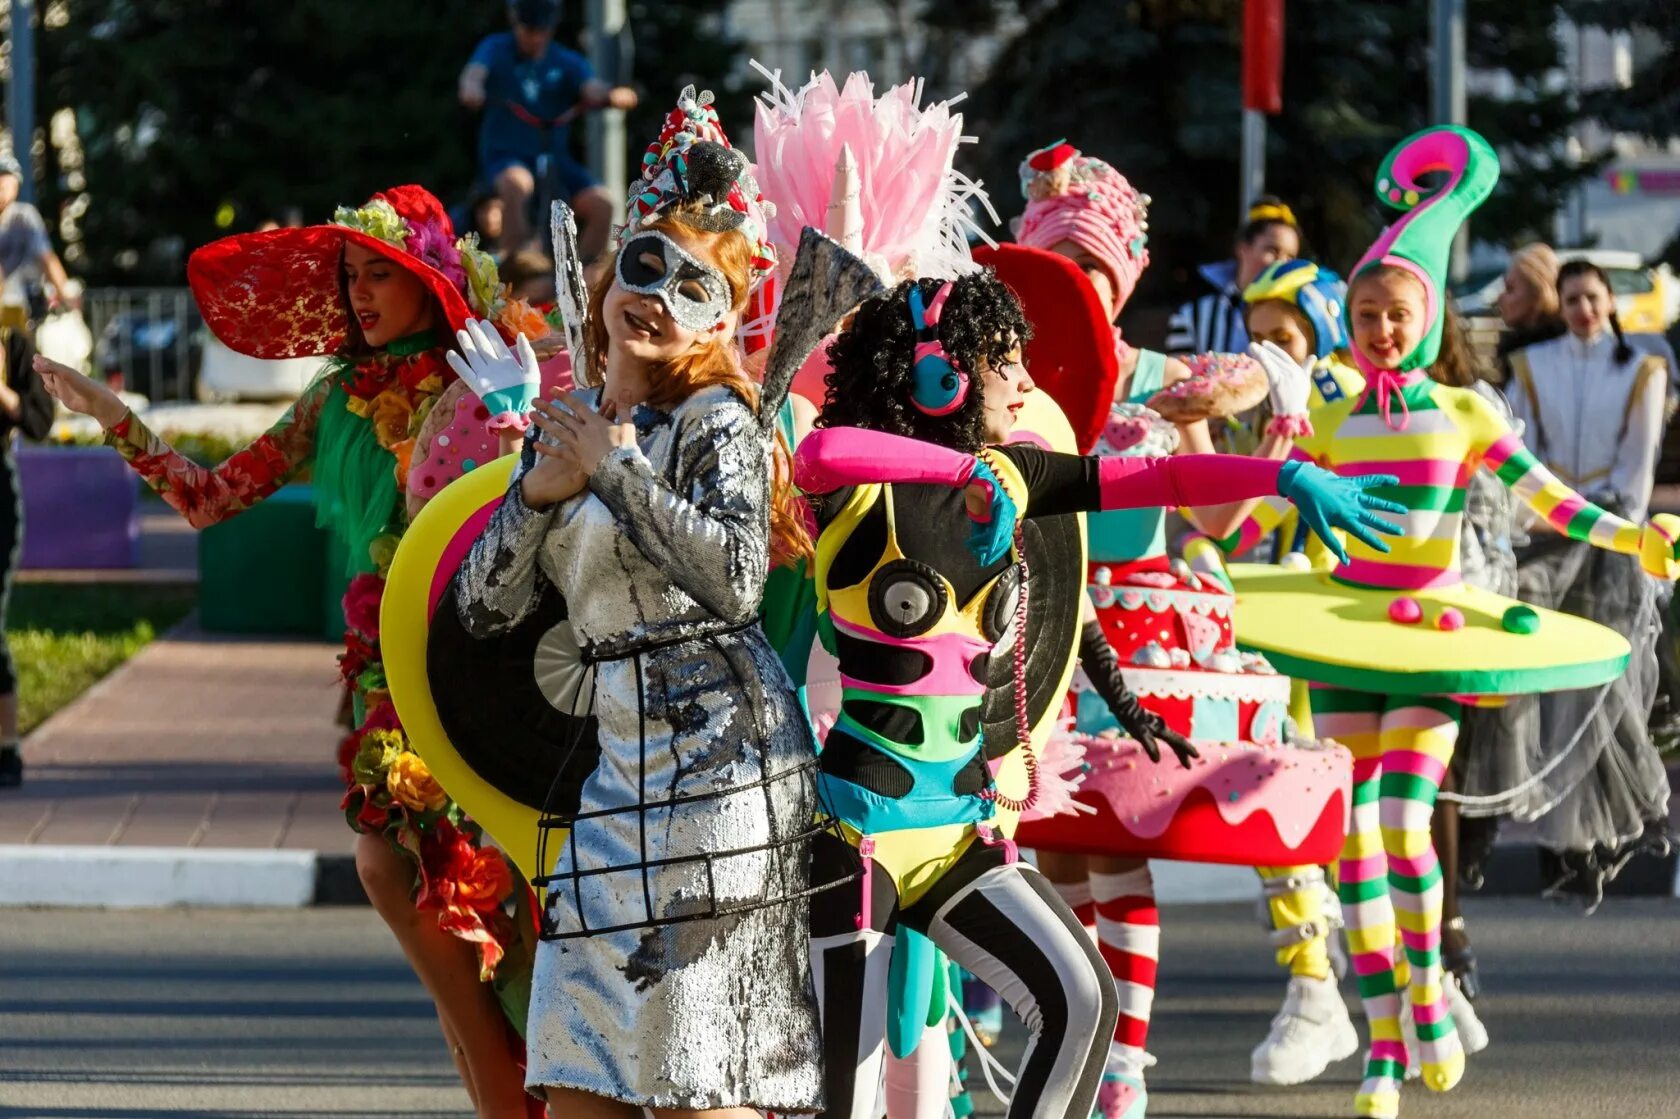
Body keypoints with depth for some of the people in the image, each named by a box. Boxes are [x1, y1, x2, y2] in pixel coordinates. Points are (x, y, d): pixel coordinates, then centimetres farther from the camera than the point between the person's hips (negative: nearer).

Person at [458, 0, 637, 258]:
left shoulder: (566, 62, 3)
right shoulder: (497, 49, 0)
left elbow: (593, 89, -15)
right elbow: (474, 72, -20)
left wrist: (613, 95, -39)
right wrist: (471, 87, -45)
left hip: (554, 158, 3)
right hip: (505, 154, -3)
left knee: (601, 205, -19)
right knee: (516, 185, -37)